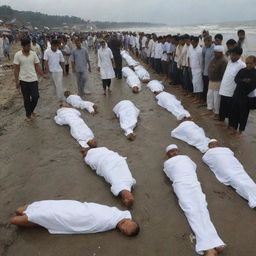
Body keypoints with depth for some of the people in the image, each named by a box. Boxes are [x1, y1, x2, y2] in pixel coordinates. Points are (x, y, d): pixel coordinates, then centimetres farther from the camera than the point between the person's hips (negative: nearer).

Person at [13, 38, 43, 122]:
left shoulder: (33, 54, -1)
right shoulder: (17, 55, -6)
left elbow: (37, 66, 4)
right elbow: (16, 69, -3)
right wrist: (17, 81, -5)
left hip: (33, 79, 2)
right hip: (23, 80, -1)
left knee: (35, 96, -2)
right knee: (26, 99, 6)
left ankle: (31, 110, 27)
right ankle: (28, 115, 22)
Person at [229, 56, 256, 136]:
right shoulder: (242, 71, 5)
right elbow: (236, 79, -9)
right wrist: (243, 81, -27)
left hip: (246, 97, -3)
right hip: (237, 94, 3)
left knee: (243, 114, 6)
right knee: (234, 112, 7)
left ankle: (240, 130, 20)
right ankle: (234, 128, 23)